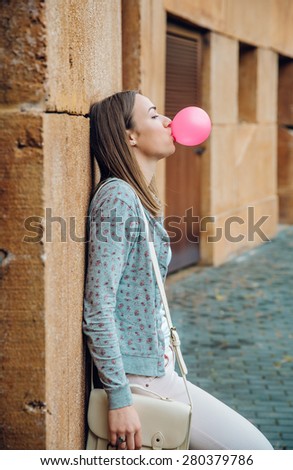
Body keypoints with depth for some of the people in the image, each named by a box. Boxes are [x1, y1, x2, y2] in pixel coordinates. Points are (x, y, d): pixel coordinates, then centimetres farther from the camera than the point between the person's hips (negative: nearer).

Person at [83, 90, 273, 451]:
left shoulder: (140, 198, 12)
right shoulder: (117, 198, -17)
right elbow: (97, 306, -22)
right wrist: (119, 398, -22)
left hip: (156, 367, 9)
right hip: (137, 376, -9)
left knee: (254, 449, 11)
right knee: (256, 452, -5)